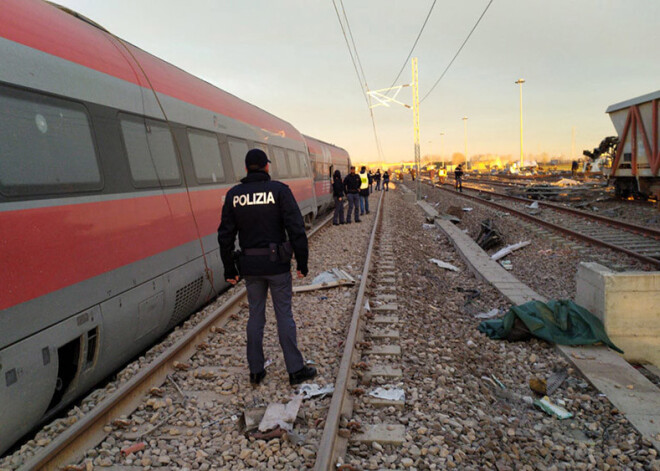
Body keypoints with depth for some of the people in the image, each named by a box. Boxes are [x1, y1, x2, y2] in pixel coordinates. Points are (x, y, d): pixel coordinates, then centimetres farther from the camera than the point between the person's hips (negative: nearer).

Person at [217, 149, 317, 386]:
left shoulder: (233, 195, 2)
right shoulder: (279, 190, -7)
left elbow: (225, 236, 2)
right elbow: (296, 229, -13)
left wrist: (230, 270, 9)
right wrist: (302, 263, -6)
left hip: (250, 265, 3)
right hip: (277, 263, -3)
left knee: (255, 315, 15)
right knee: (284, 315, 7)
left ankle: (256, 371, 23)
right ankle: (295, 370, 15)